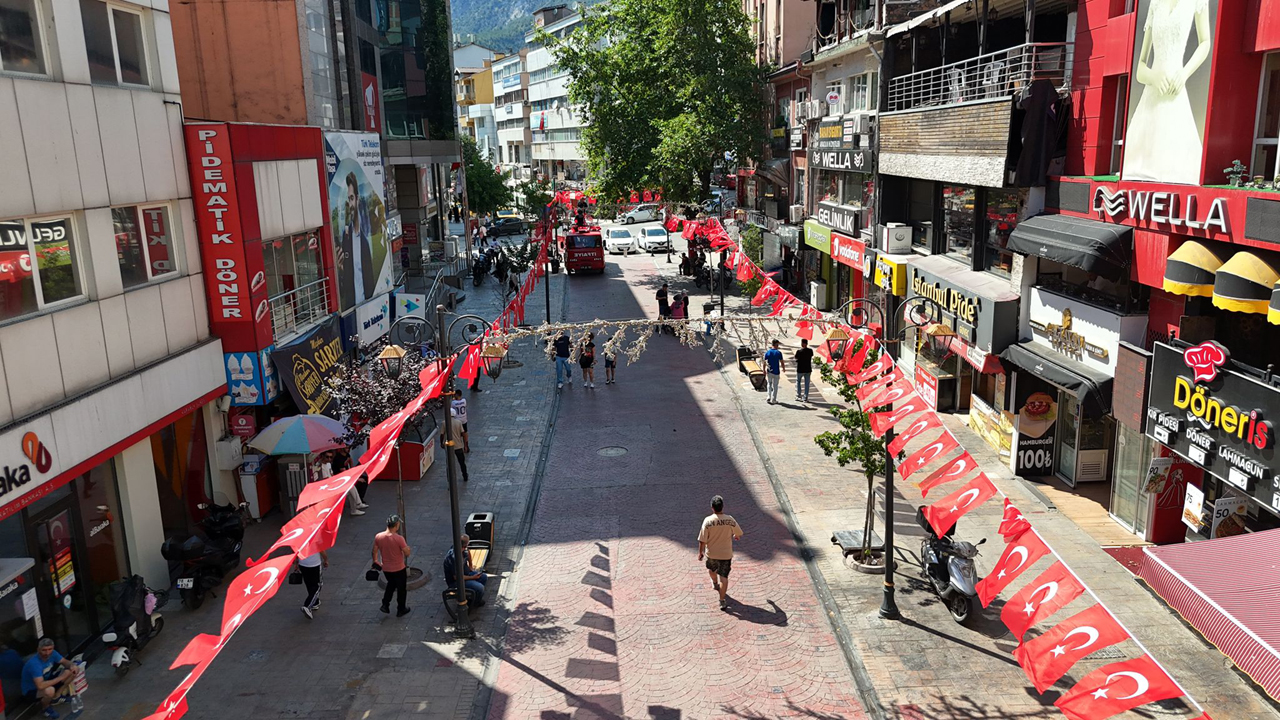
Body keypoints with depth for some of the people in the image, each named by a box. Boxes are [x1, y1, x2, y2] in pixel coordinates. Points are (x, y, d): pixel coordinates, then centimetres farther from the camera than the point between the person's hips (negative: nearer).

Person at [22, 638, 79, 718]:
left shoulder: (52, 653, -14)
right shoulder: (34, 663, -35)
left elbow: (65, 662, 1)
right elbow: (40, 686, -42)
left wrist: (73, 666, -23)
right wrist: (60, 678, -32)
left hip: (46, 680, 7)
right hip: (32, 690, -7)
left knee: (72, 670, -9)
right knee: (50, 690, -38)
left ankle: (56, 695, 2)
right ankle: (44, 708, -5)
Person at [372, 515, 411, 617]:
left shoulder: (378, 537, -12)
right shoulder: (399, 538, -26)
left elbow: (374, 551, 1)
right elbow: (407, 553, -19)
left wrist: (375, 561, 19)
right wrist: (408, 549, 5)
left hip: (385, 569, 4)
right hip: (399, 569, -4)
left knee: (391, 584, 31)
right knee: (401, 588, 17)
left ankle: (385, 605, 28)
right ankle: (401, 610, 29)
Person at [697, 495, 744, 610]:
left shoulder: (707, 520, -19)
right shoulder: (729, 519, -16)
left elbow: (702, 539, -15)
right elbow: (739, 534, 0)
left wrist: (700, 552, 0)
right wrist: (735, 536, 24)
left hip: (711, 553, 1)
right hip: (726, 553, -1)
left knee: (711, 569, 31)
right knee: (723, 577, 7)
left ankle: (715, 583, 57)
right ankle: (722, 601, 7)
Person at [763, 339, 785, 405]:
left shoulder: (767, 352, -1)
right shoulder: (778, 353, -11)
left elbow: (764, 363, 2)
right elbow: (782, 363, -6)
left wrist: (764, 371, 13)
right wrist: (783, 368, 14)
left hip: (769, 372, 3)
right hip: (776, 372, -3)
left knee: (769, 384, 19)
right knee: (775, 386, 8)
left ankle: (769, 398, 9)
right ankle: (773, 400, 11)